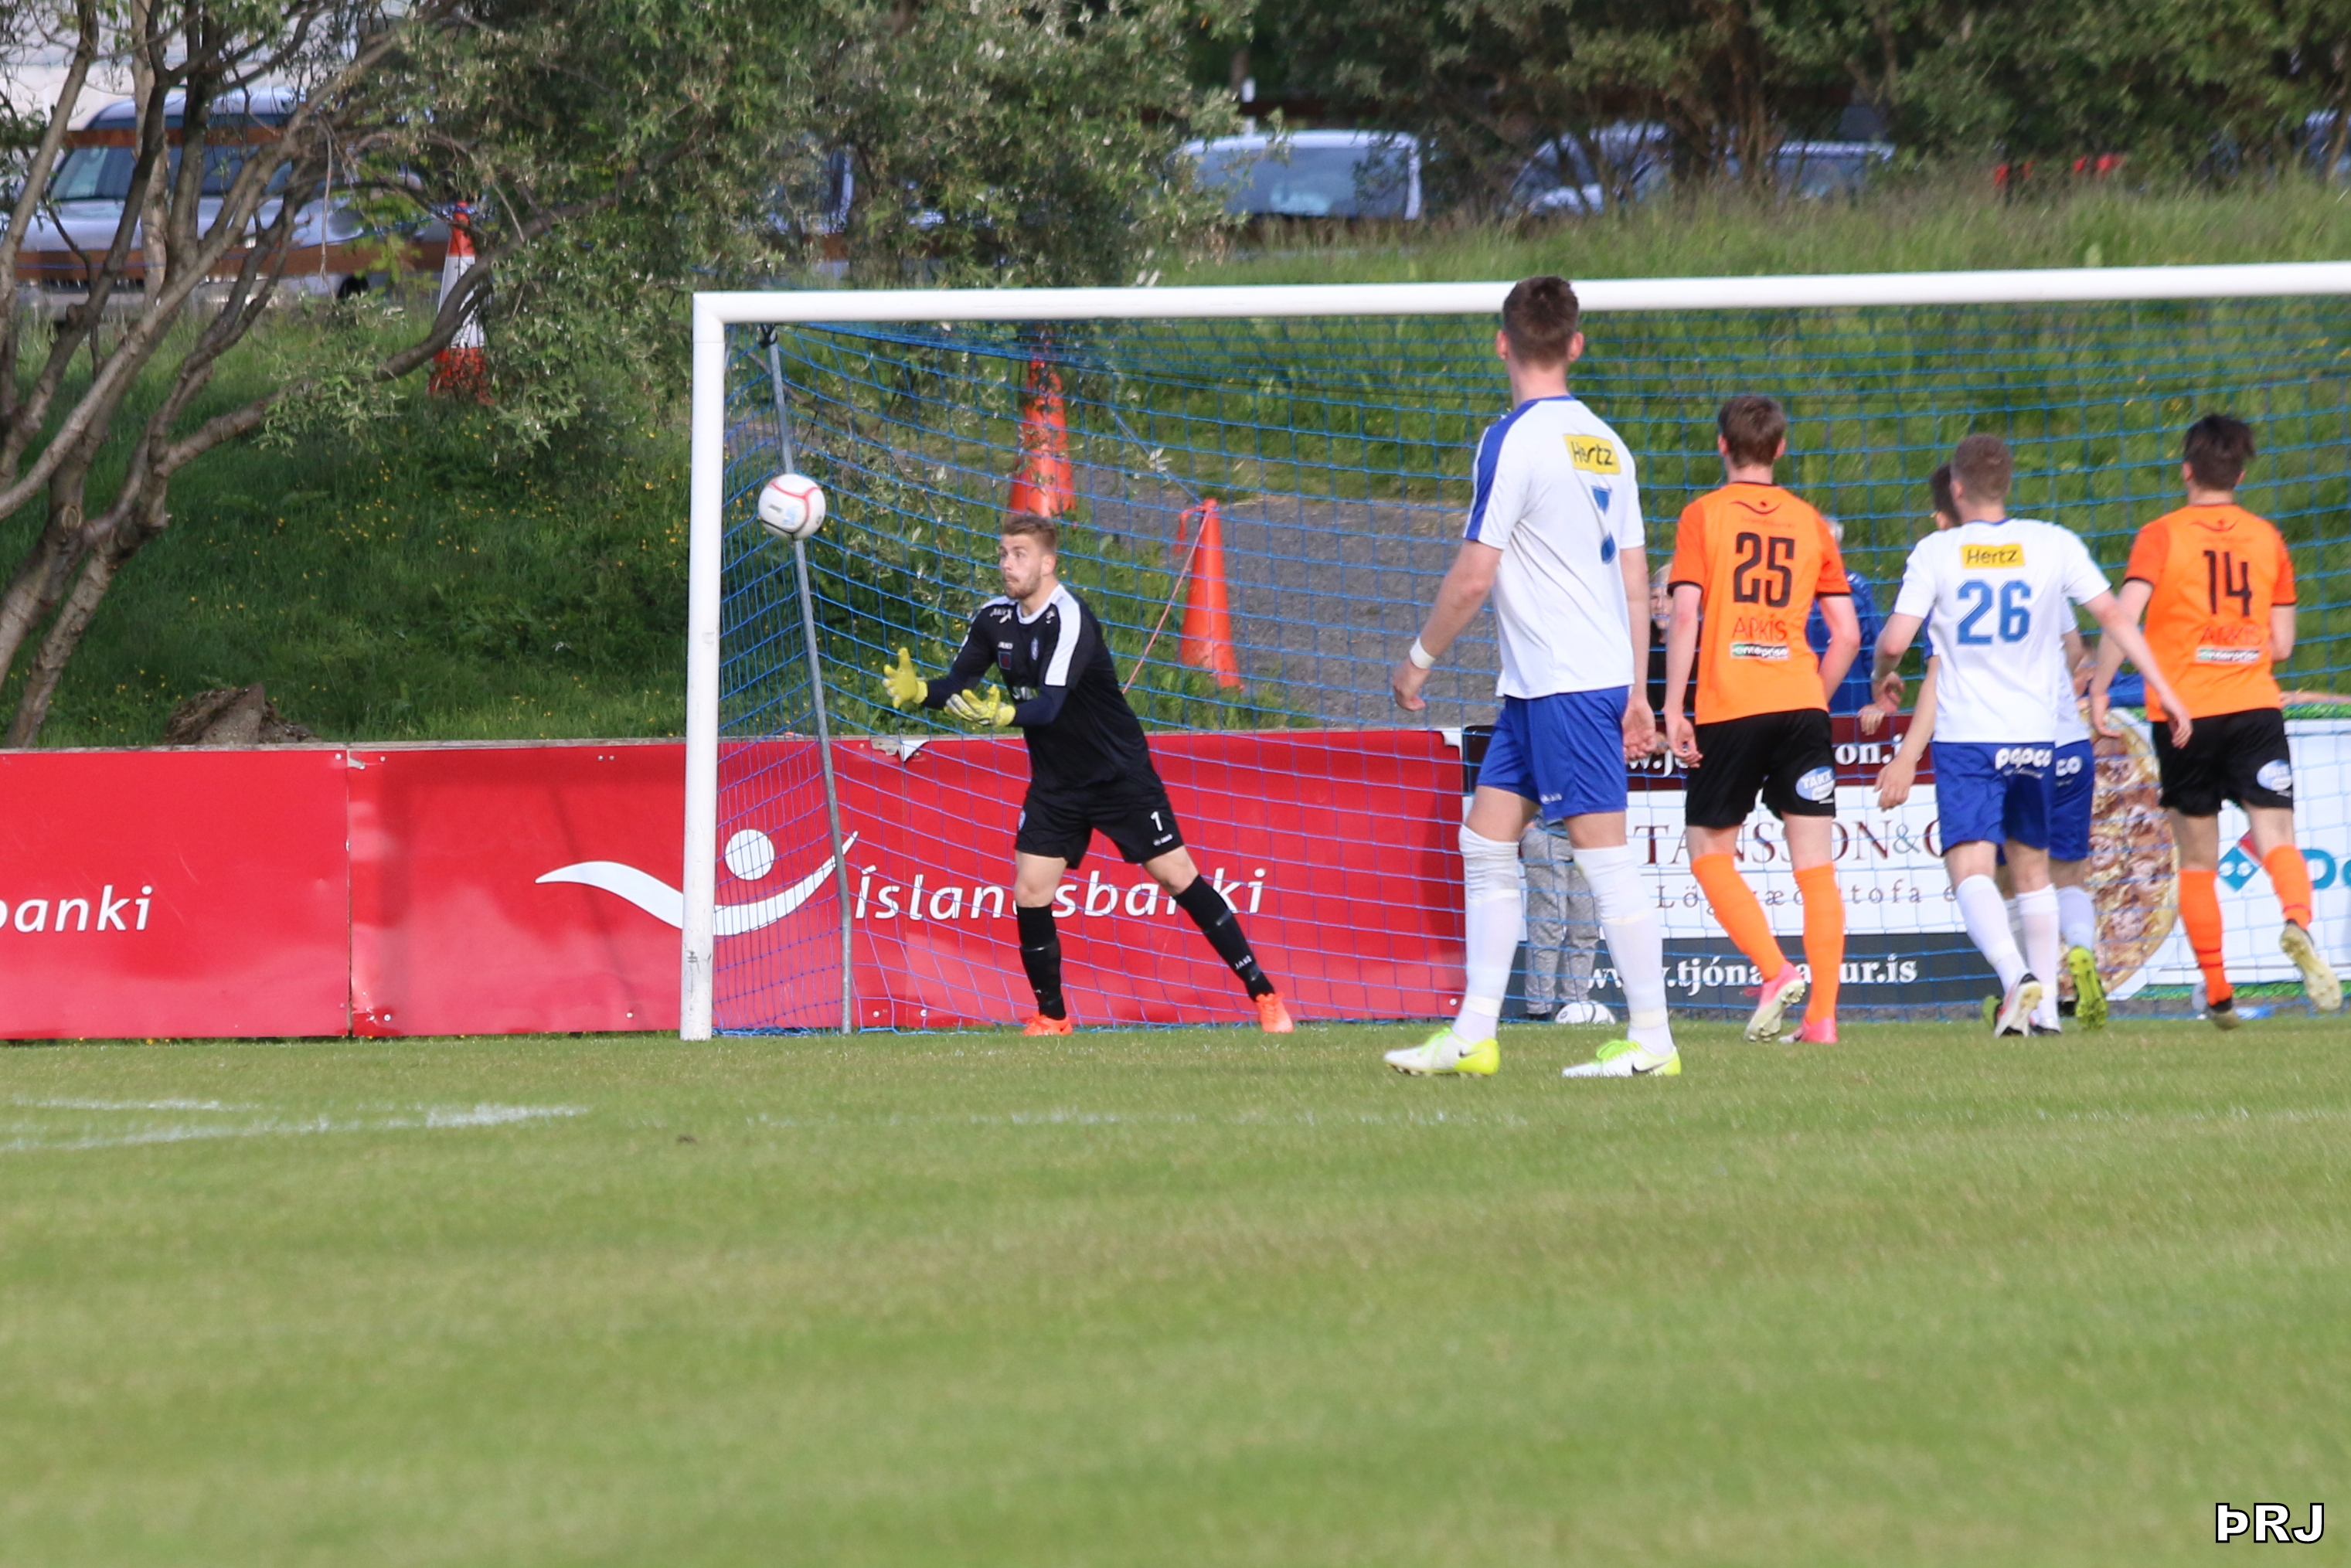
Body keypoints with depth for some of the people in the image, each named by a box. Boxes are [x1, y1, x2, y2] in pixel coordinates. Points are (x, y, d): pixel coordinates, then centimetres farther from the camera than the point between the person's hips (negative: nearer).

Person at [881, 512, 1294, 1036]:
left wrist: (1002, 714, -53)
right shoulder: (996, 619, -3)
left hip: (1121, 774, -6)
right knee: (1030, 895, -5)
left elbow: (1050, 703, -34)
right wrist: (917, 691, -22)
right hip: (1055, 785, 6)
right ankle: (1051, 1018, 13)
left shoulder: (1069, 619, -24)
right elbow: (957, 685, -1)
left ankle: (1264, 995, 2)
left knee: (1178, 877, -6)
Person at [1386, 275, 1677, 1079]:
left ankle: (1652, 1039, -4)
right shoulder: (1604, 442, 13)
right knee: (1486, 841, 10)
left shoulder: (1513, 440, -13)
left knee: (1603, 853, -5)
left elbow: (1474, 575, -15)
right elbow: (1635, 581, 15)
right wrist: (1636, 694, 19)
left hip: (1563, 685, -9)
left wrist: (1418, 659, -2)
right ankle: (1473, 1035, 10)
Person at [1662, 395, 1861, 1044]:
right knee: (1815, 862, 2)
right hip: (1800, 703, 3)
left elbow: (1685, 615, -8)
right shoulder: (1808, 521, 11)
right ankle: (1821, 1013, -3)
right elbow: (1846, 633, 9)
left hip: (1728, 706, -3)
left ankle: (1777, 971, -10)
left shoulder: (1704, 515, 2)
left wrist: (1673, 708, -6)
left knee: (1710, 851, 9)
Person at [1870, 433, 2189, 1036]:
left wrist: (1883, 677, 14)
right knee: (2032, 868, 19)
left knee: (1970, 869, -10)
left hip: (1964, 737, -3)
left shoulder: (1936, 552, -4)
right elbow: (2112, 616, 2)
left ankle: (2016, 974, -35)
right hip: (2035, 734, 3)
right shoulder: (2053, 544, 2)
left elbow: (1894, 641, -9)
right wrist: (2164, 689, 6)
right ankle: (2044, 1004, 18)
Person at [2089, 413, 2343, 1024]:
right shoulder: (2267, 538, 8)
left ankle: (2217, 992, 9)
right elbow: (2281, 643, 10)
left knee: (2197, 860, 9)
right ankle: (2298, 924, -39)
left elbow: (2125, 614, -16)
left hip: (2184, 714, -1)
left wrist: (2098, 691, -12)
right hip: (2255, 706, 1)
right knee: (2276, 838, -8)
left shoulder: (2162, 536, -2)